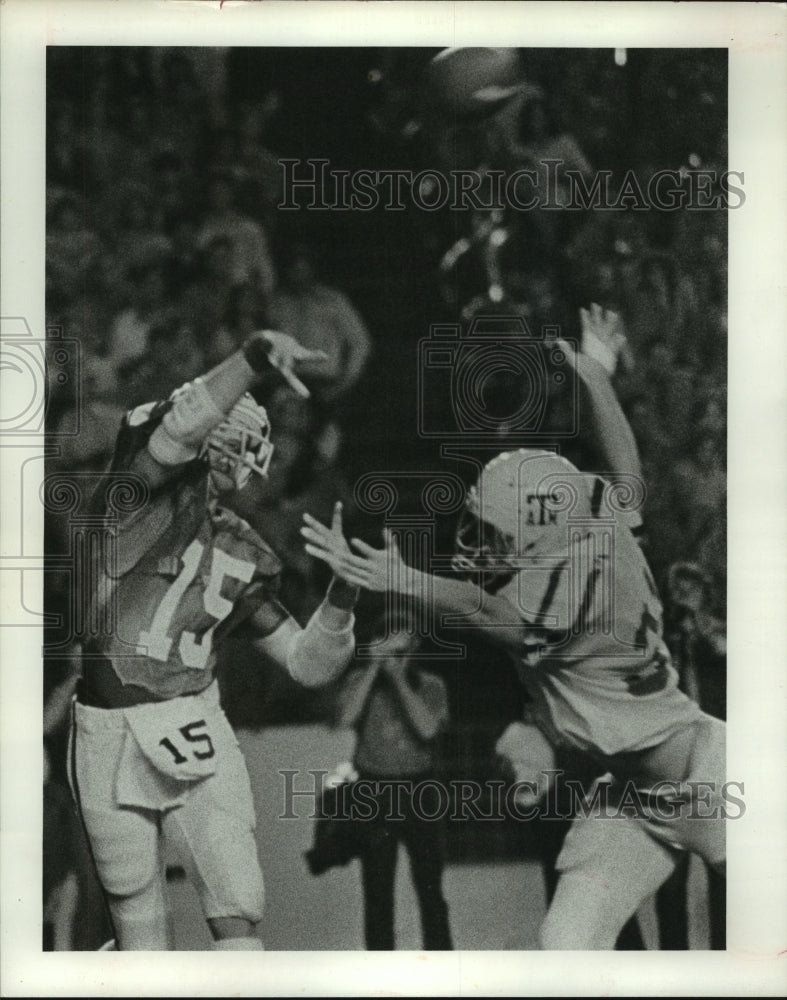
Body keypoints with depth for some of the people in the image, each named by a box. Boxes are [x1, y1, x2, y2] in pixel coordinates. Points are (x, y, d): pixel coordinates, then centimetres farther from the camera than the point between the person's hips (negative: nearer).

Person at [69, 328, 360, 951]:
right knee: (141, 933, 6)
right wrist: (256, 356, -31)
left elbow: (310, 663, 12)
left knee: (238, 915, -6)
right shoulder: (137, 491, -1)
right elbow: (181, 429, -24)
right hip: (106, 736, -3)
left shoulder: (242, 558, 12)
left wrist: (343, 590, -2)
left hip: (194, 734, 4)